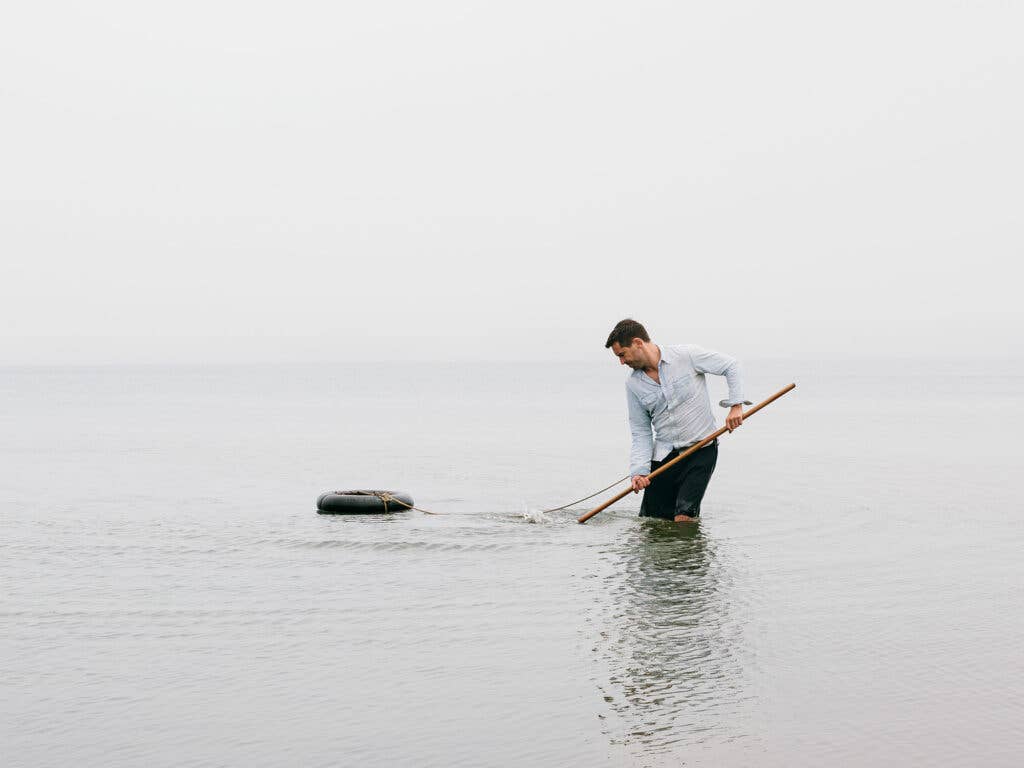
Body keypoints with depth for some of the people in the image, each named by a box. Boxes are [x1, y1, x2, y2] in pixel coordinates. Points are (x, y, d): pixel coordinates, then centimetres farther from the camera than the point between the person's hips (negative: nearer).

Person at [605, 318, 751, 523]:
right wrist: (639, 471, -11)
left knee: (683, 519, -16)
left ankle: (691, 510, 17)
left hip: (701, 451, -4)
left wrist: (736, 405, -10)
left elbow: (731, 366, 0)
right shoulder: (633, 385, 2)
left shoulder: (687, 355, -8)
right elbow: (641, 433, 2)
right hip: (663, 455, 4)